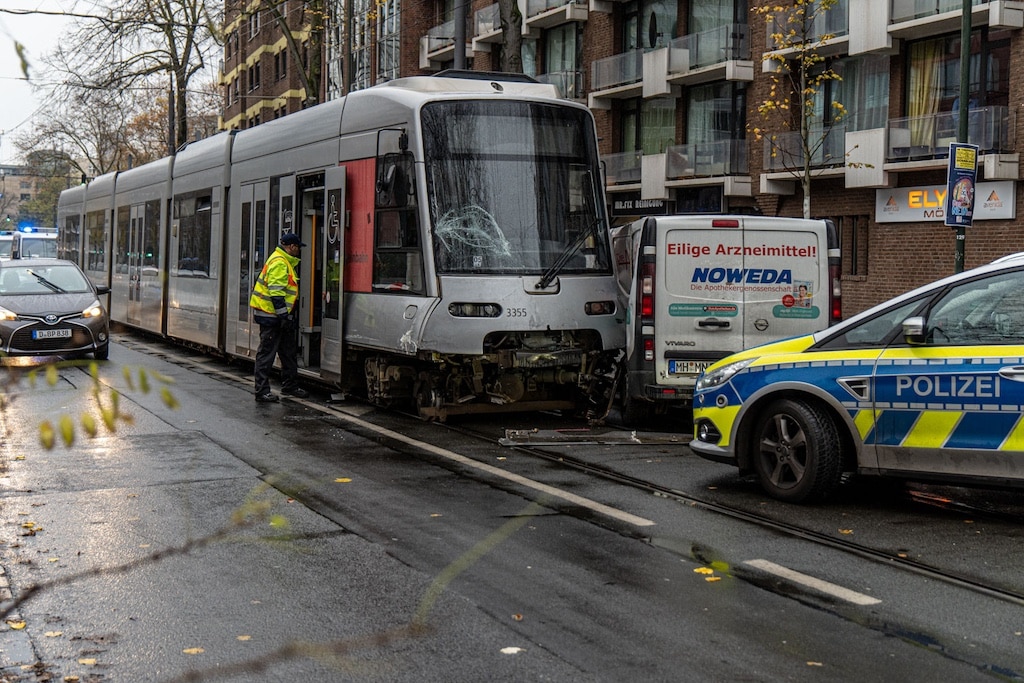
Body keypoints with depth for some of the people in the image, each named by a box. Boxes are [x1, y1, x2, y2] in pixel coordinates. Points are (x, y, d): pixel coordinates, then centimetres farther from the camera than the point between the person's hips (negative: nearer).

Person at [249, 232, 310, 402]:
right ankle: (262, 391, -2)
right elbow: (276, 292, -23)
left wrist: (287, 315, 22)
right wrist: (284, 315, -23)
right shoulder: (279, 263, -17)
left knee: (288, 351, 16)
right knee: (267, 352, -5)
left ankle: (290, 386, 25)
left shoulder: (285, 262, 17)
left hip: (280, 314, 11)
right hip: (271, 315, -11)